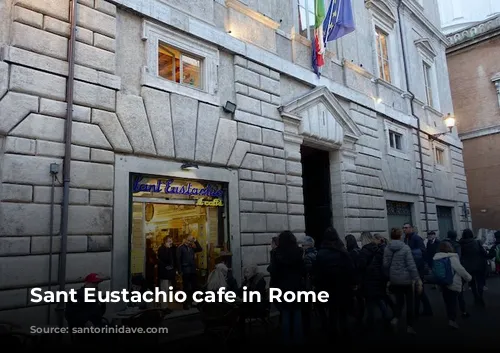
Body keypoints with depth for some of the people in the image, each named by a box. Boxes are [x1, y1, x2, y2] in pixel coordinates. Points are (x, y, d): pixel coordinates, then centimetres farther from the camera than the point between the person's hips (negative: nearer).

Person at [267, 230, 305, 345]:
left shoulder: (276, 253, -11)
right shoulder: (298, 252, -8)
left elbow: (272, 271, -12)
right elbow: (304, 270, -4)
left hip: (282, 288, -1)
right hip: (296, 287, 1)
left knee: (285, 315, 7)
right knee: (297, 314, 10)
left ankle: (287, 340, 15)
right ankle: (298, 340, 17)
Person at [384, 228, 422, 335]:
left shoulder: (387, 249, -2)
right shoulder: (405, 248, -12)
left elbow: (386, 265, -1)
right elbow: (411, 265, -15)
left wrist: (389, 277, 11)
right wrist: (417, 280, -11)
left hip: (394, 280, 3)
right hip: (406, 279, -3)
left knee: (399, 300, 17)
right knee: (410, 302, 12)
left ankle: (396, 318, -7)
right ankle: (409, 326, 16)